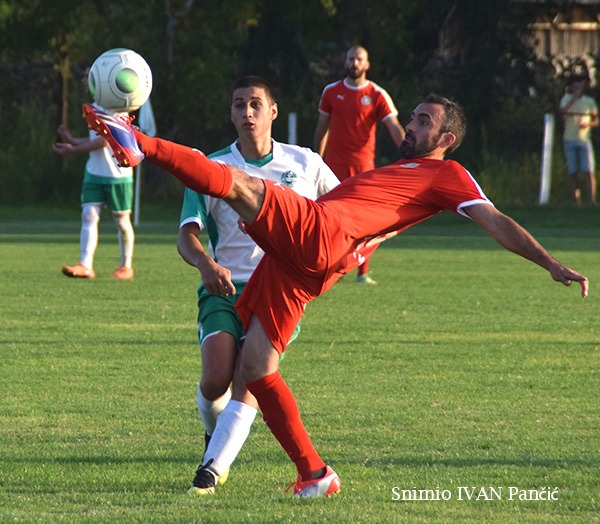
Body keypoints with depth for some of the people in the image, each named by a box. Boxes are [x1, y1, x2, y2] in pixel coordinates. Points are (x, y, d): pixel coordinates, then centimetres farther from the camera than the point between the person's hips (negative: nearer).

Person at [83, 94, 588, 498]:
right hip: (293, 263, 8)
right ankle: (315, 473, 6)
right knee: (255, 369, 3)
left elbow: (496, 223, 6)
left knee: (234, 182, -23)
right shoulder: (394, 171, 37)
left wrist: (553, 265, -4)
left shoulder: (447, 175, 12)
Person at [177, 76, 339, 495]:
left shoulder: (305, 164, 9)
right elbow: (187, 234, -3)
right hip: (225, 289, 0)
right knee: (217, 378, -19)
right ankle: (214, 434, 15)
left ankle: (212, 469, -21)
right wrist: (206, 263, -25)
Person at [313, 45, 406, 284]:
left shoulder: (377, 95, 0)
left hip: (363, 164, -1)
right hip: (335, 164, 1)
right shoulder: (331, 92, 7)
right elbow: (322, 128, 15)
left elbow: (394, 127, -8)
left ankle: (363, 272, 6)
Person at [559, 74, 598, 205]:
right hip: (569, 140, 0)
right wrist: (575, 97, -19)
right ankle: (577, 203, 6)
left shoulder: (589, 101, 8)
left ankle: (592, 202, -14)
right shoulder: (567, 99, 5)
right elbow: (562, 112, -16)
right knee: (573, 172, 2)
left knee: (589, 172, -10)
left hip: (584, 140, 0)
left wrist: (588, 123, -10)